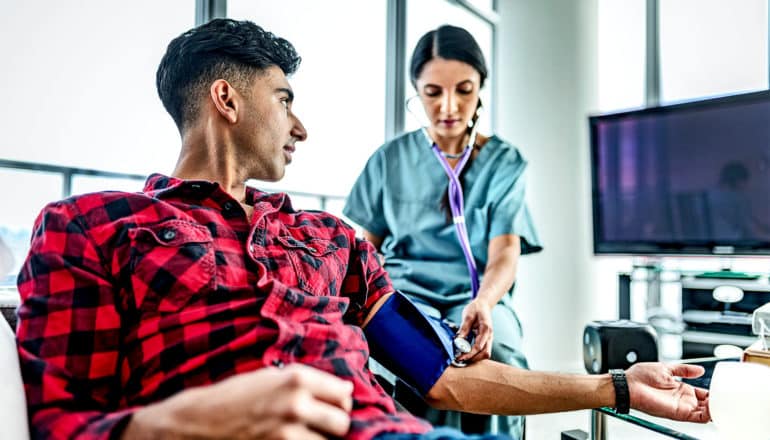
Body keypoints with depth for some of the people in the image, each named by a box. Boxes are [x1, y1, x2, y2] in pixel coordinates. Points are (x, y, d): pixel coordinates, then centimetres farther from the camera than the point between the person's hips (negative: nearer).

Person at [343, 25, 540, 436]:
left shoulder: (504, 162, 8)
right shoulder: (391, 158, 10)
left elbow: (505, 253, -4)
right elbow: (368, 247, 15)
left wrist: (483, 303, -26)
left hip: (479, 296, 0)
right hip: (403, 290, 0)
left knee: (497, 360, -34)